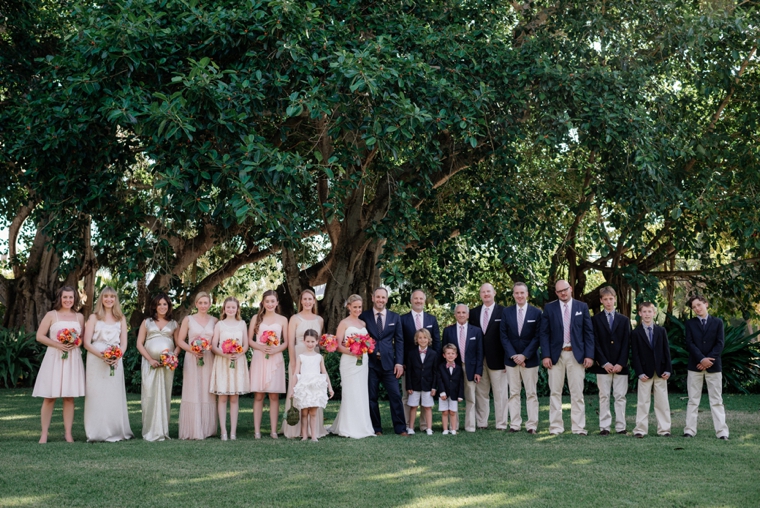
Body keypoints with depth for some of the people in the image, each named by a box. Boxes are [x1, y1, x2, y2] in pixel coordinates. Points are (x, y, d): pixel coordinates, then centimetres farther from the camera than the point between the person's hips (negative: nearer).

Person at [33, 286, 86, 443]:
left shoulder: (79, 317, 12)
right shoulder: (51, 315, 3)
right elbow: (40, 336, -1)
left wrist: (76, 342, -7)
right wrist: (58, 345, -13)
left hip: (73, 359, 2)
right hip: (54, 358, -2)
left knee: (69, 397, 2)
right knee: (50, 397, -3)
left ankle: (68, 433, 6)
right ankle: (44, 433, 2)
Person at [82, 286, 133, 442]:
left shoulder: (121, 318, 13)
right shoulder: (94, 317, 5)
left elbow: (124, 343, 9)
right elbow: (87, 343, -2)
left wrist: (117, 356, -12)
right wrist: (101, 355, -17)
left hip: (115, 362, 2)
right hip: (96, 361, -2)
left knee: (115, 397, 2)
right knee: (97, 396, -4)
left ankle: (115, 432, 8)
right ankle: (98, 433, 0)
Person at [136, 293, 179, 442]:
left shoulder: (173, 324, 13)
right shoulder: (147, 322, 10)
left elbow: (178, 345, 11)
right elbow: (139, 344, 4)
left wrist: (173, 356, -9)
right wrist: (150, 360, -8)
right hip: (150, 363, -1)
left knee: (165, 395, 1)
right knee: (150, 394, -7)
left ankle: (162, 431, 7)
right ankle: (151, 431, -2)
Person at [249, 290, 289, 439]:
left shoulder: (282, 320, 7)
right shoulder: (256, 318, 8)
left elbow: (286, 342, 6)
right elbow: (249, 340, 5)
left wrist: (275, 349, -11)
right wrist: (261, 347, -12)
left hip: (275, 359, 0)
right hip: (259, 359, 0)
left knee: (274, 395, 0)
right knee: (259, 395, -1)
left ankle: (273, 430, 4)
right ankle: (257, 430, 2)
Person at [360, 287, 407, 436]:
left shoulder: (395, 317, 10)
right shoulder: (364, 316, 4)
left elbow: (399, 341, 7)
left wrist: (399, 362, -1)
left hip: (389, 363, 1)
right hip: (370, 363, -1)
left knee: (395, 396, -3)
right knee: (372, 397, 3)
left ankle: (400, 428, 4)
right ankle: (376, 428, 13)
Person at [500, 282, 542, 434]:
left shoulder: (536, 313, 1)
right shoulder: (506, 312, 6)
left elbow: (537, 337, -3)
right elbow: (504, 336, 3)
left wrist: (524, 355, -11)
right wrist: (513, 355, -8)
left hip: (530, 359, -2)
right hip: (511, 359, 2)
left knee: (531, 393, 1)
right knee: (513, 393, 3)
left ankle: (532, 424, 4)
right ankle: (515, 424, 6)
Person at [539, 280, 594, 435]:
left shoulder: (582, 307, 5)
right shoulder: (549, 308, 4)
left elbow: (588, 332, 4)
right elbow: (544, 333, 2)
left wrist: (589, 355, -4)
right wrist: (546, 355, -7)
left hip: (576, 355, 0)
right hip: (556, 355, 0)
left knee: (577, 393, 2)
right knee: (555, 392, 3)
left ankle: (578, 427, 6)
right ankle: (556, 426, 9)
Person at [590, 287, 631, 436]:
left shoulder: (624, 320, 10)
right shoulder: (596, 319, 5)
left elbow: (626, 343, 4)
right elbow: (595, 343, -1)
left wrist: (621, 363, -7)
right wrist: (604, 363, -10)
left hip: (620, 366, 1)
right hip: (603, 365, -1)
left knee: (620, 396, 2)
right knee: (604, 396, 1)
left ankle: (620, 426, 5)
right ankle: (604, 426, 4)